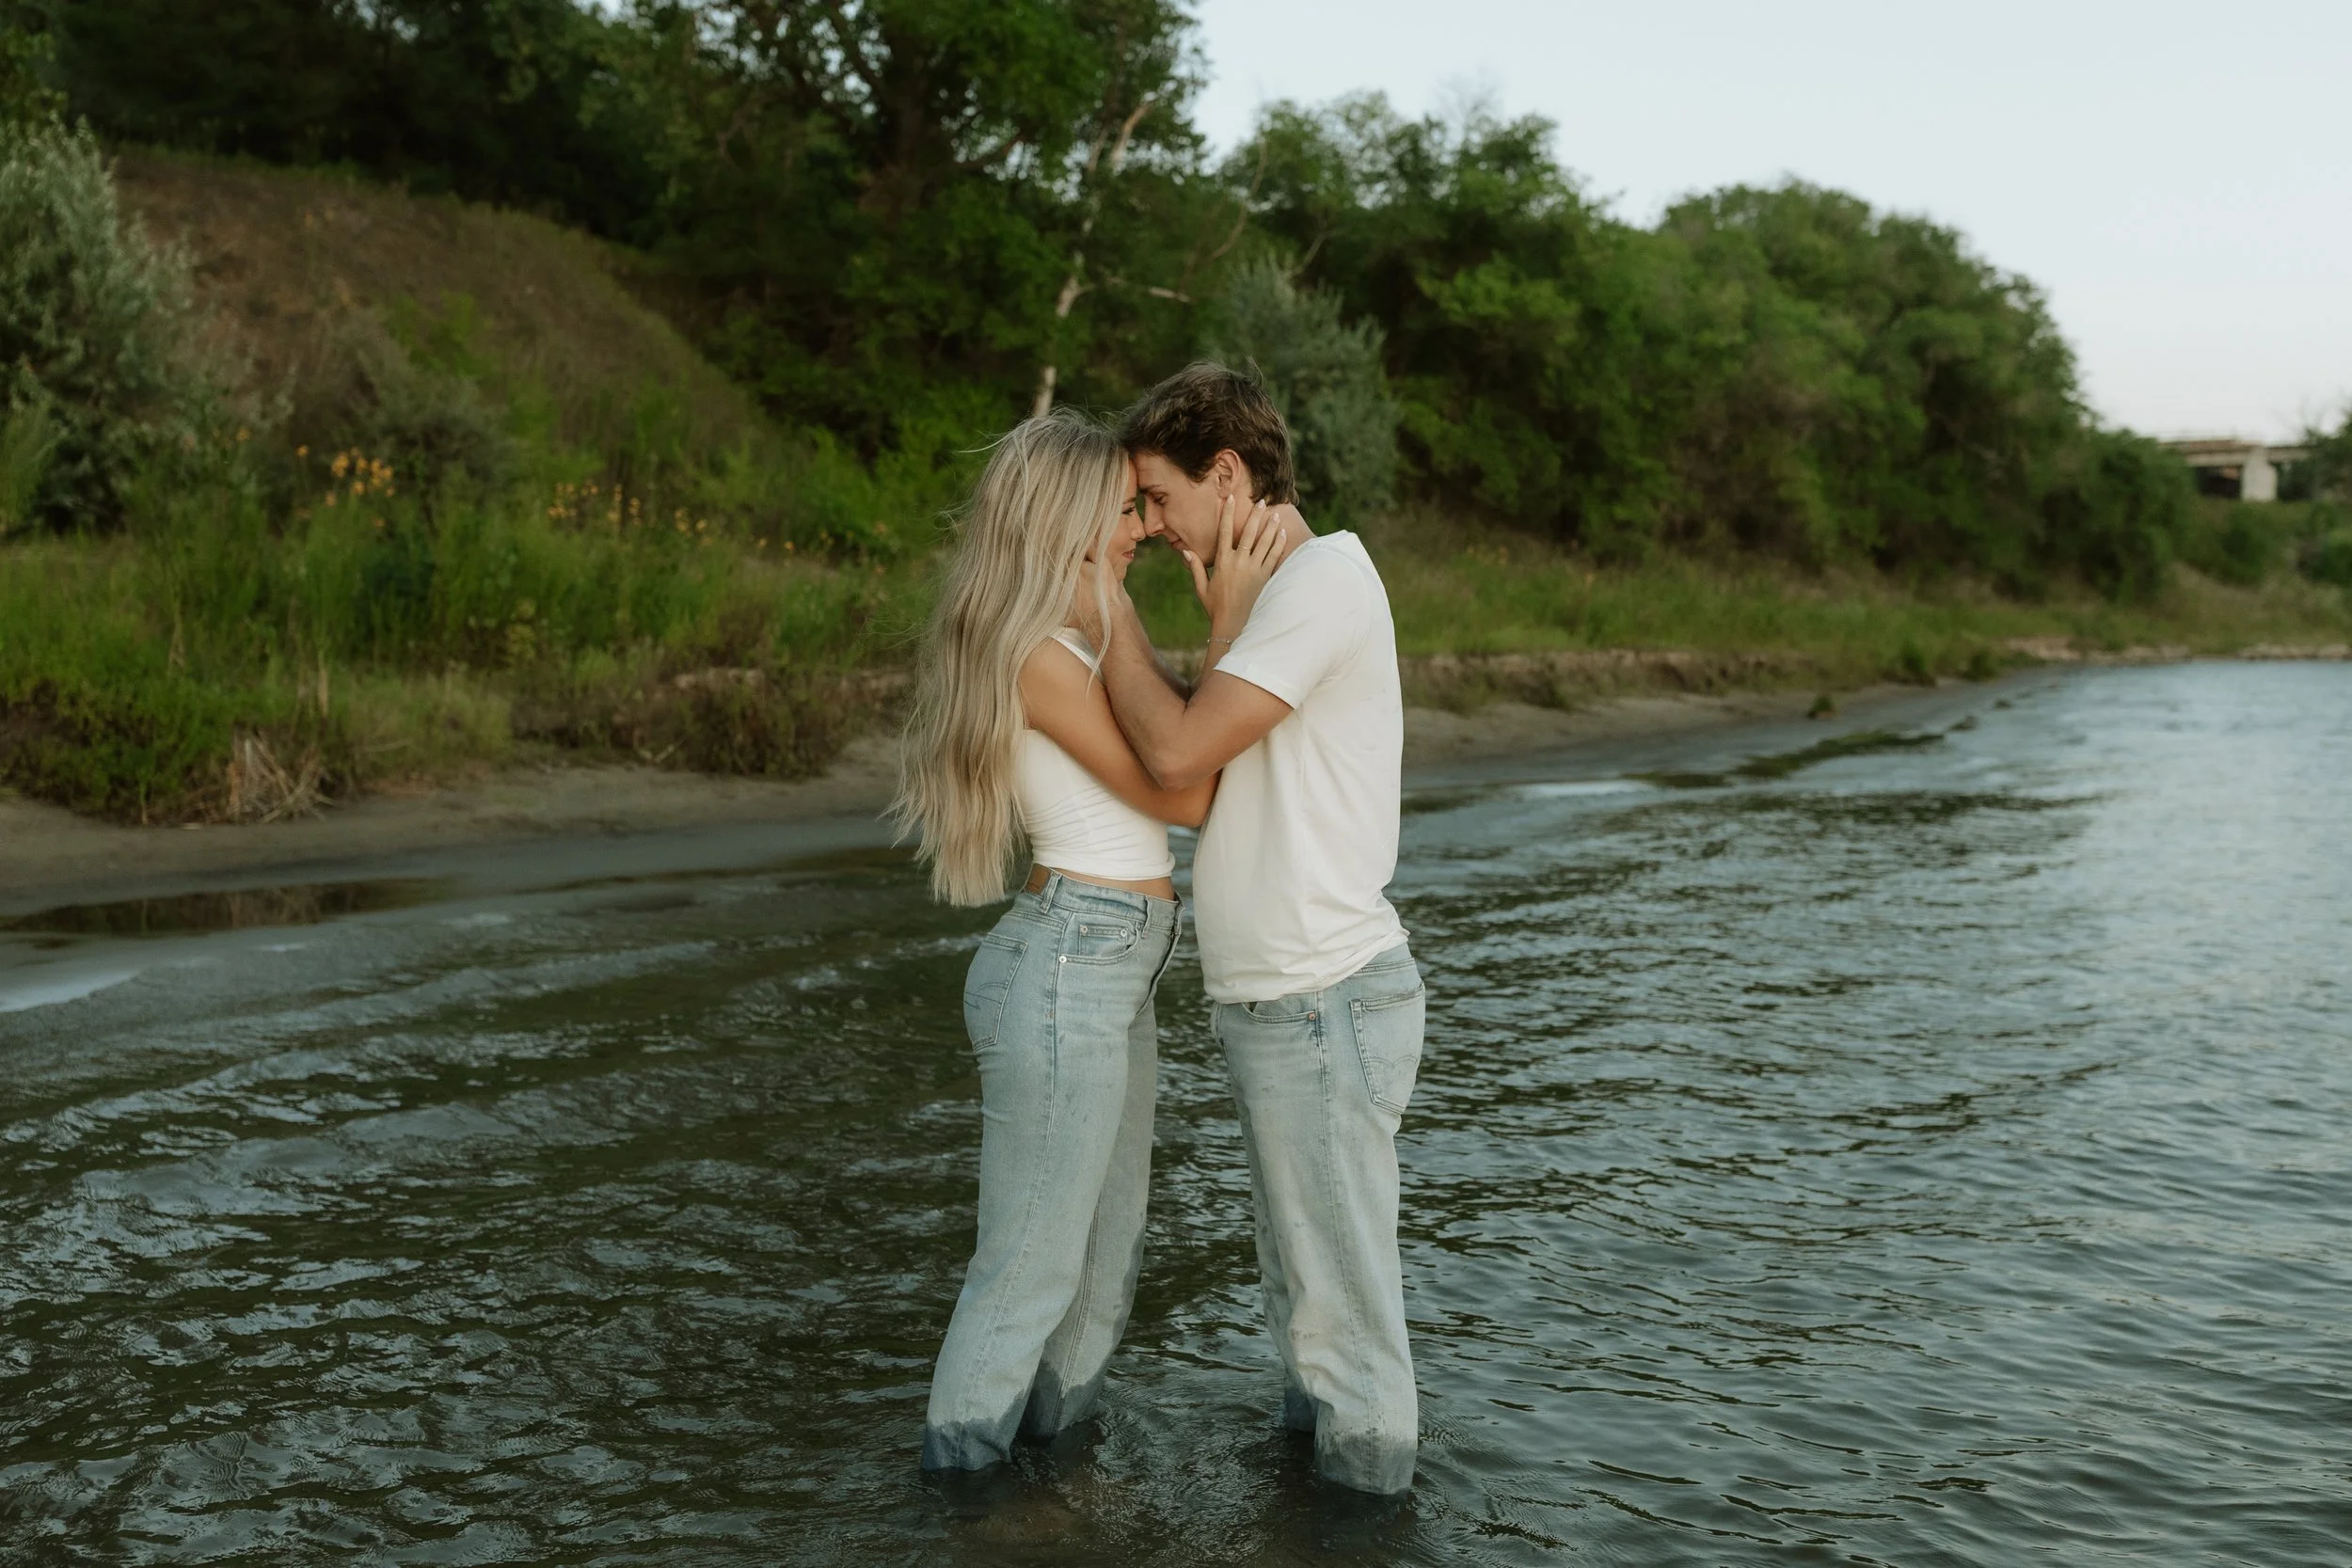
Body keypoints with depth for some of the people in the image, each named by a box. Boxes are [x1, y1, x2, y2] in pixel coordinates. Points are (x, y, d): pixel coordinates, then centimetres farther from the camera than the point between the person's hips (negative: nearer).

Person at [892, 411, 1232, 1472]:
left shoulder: (1070, 648, 13)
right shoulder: (1038, 655, -17)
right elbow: (1184, 797, -15)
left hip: (1114, 973, 10)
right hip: (1066, 971, -10)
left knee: (1105, 1257, 19)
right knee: (1031, 1265, 2)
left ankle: (1048, 1447, 33)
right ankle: (959, 1472, 16)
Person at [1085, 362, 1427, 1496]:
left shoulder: (1323, 582, -17)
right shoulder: (1279, 591, 14)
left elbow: (1177, 753, -24)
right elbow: (1213, 767, 5)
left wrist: (1112, 615, -11)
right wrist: (1225, 618, -4)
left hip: (1325, 1004, -10)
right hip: (1280, 1003, 10)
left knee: (1341, 1289, 4)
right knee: (1298, 1273, 23)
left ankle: (1364, 1484, 17)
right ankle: (1306, 1441, 37)